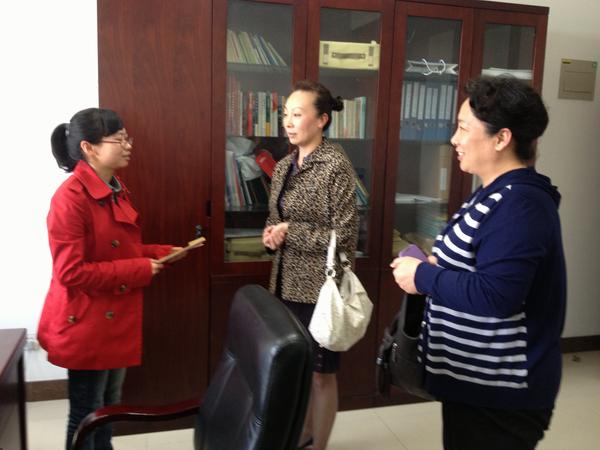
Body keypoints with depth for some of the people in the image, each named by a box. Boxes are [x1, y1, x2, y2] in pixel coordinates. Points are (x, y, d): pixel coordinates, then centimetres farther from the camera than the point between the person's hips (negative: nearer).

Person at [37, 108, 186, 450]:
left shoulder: (116, 190, 7)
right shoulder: (70, 198, -21)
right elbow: (70, 272, -25)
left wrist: (161, 253, 1)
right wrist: (139, 270, -22)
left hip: (116, 317, 9)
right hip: (85, 323, -9)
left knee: (110, 405, 23)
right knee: (86, 413, 9)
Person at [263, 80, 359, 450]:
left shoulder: (336, 165, -14)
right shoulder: (284, 166, 7)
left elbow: (344, 236, -17)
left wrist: (289, 232, -16)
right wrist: (271, 233, -4)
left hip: (321, 288, -7)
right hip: (288, 284, 7)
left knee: (321, 373, 9)